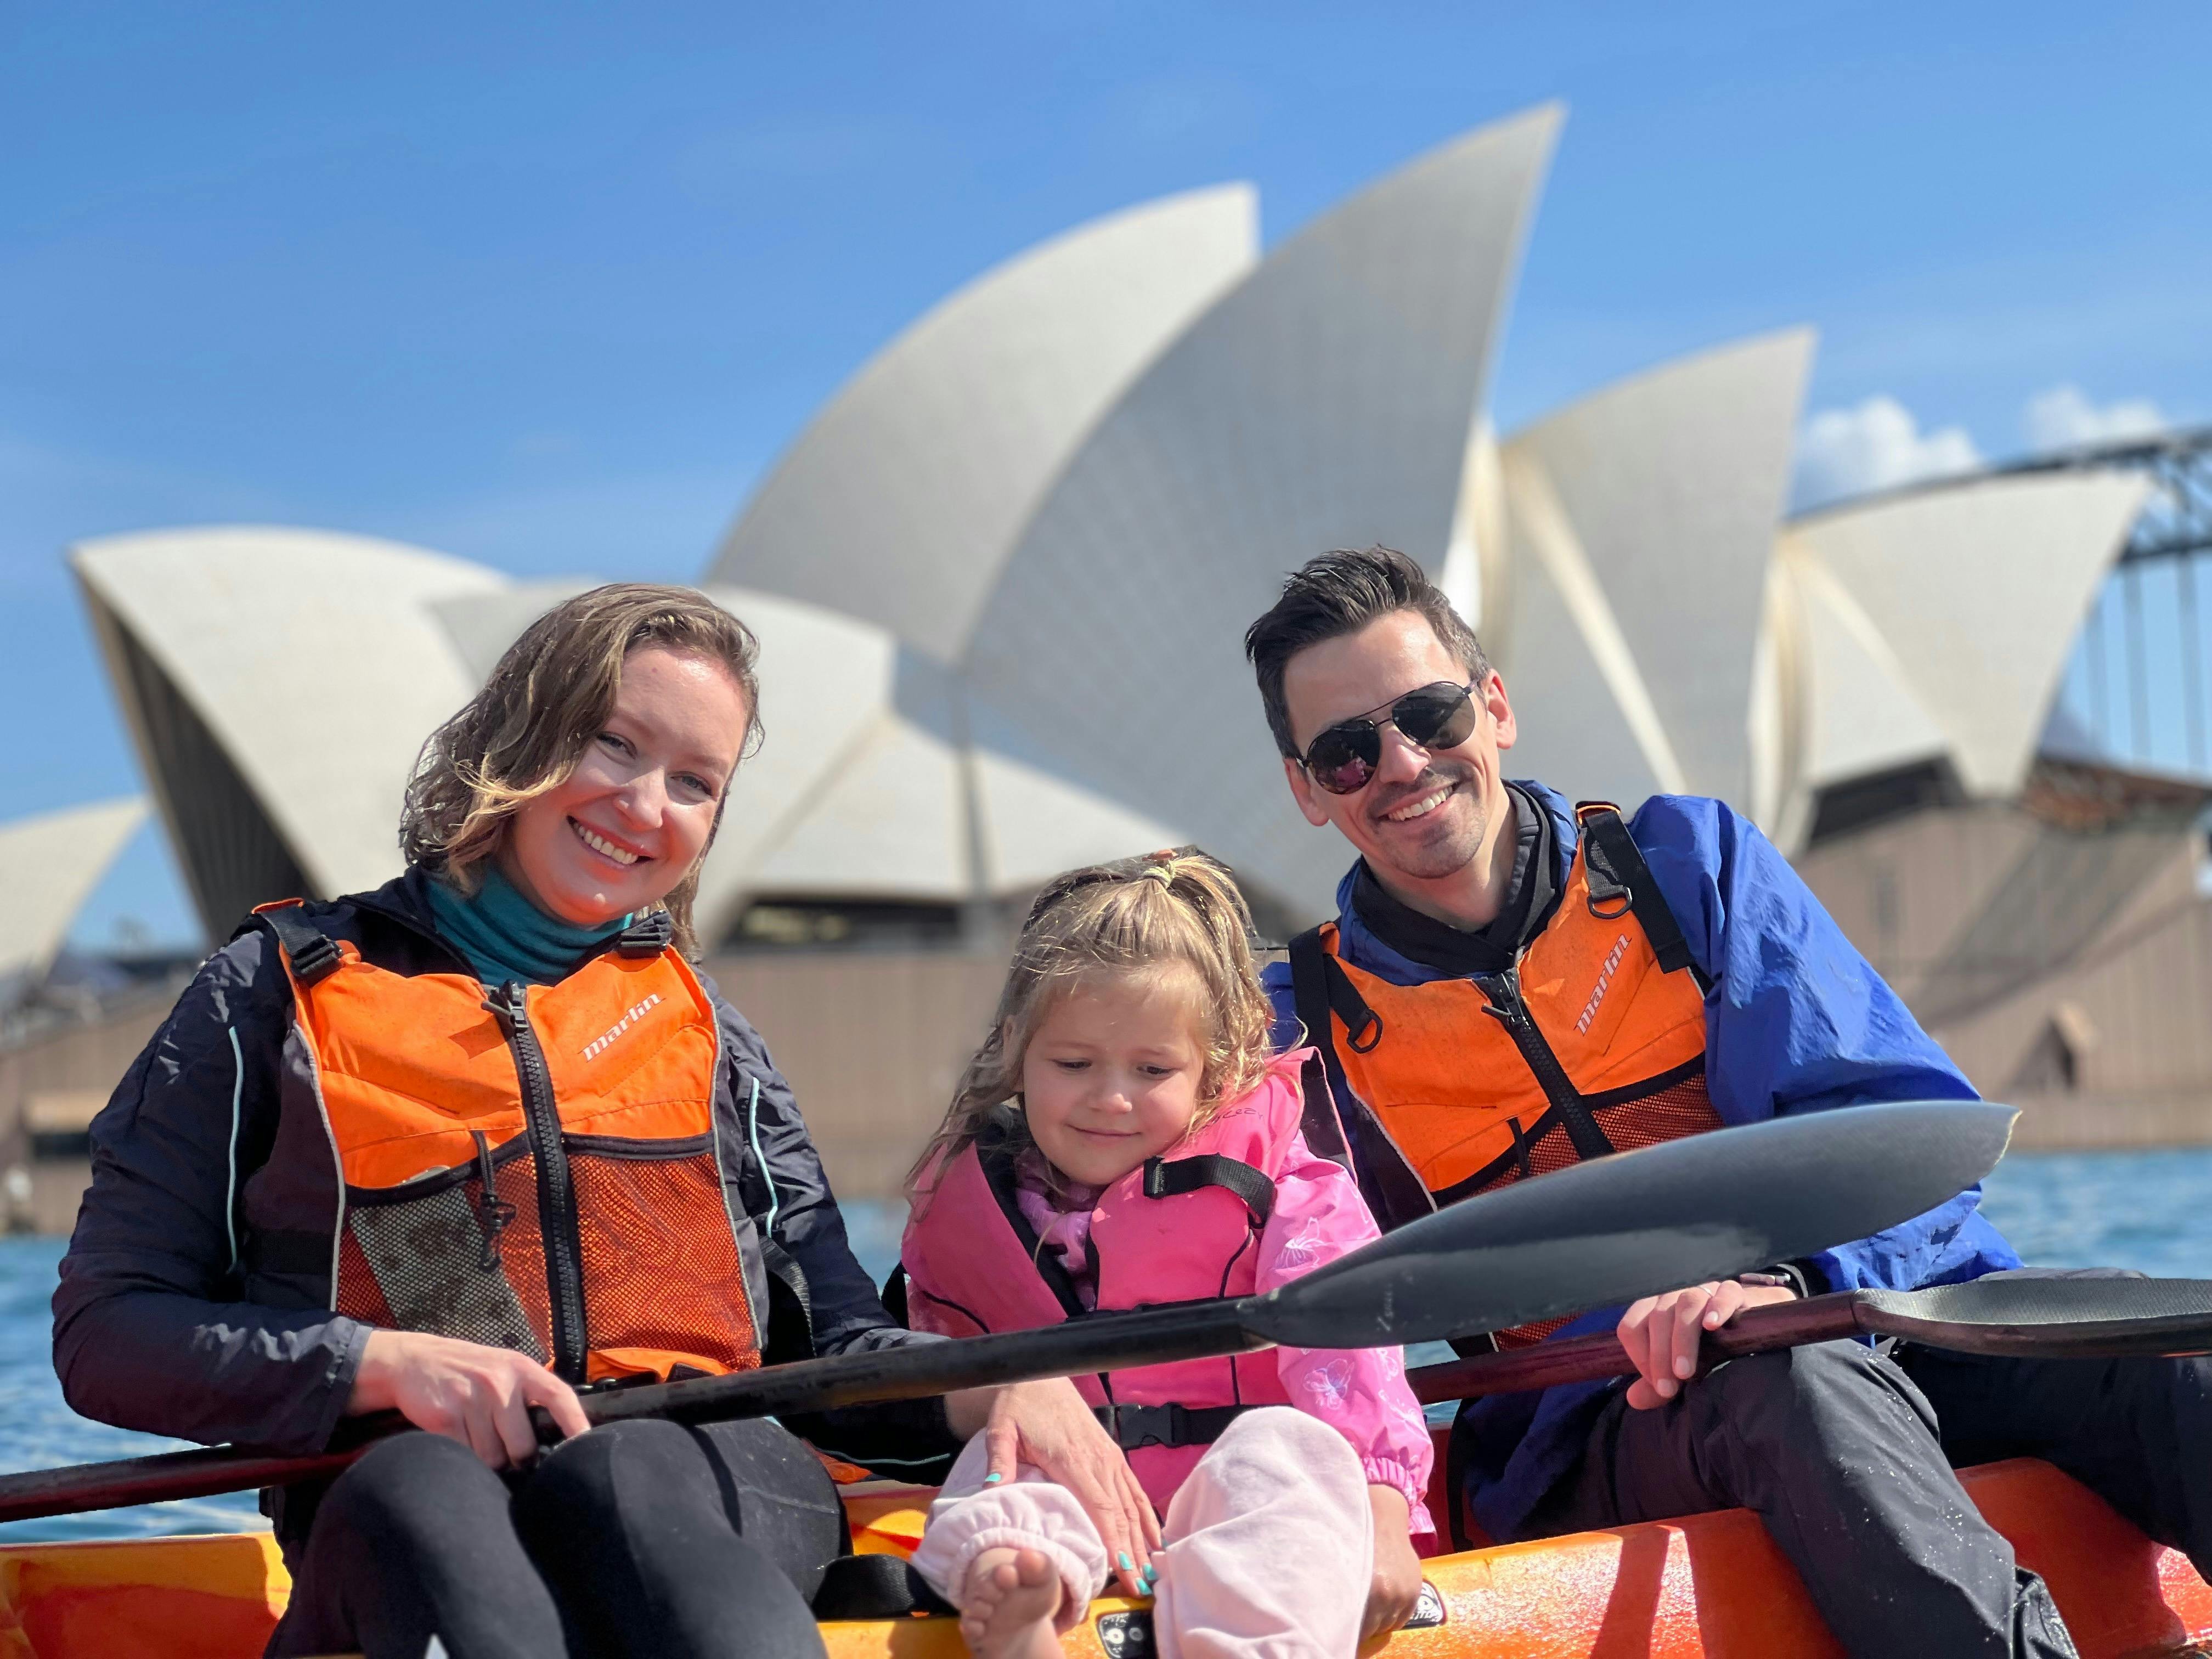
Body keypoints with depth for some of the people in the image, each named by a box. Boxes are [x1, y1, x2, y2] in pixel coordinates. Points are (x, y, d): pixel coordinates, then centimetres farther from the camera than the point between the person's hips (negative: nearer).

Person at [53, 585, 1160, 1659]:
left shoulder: (695, 1022, 24)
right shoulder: (282, 990, 16)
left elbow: (835, 1342, 17)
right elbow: (106, 1333, 9)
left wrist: (1006, 1386, -6)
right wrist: (388, 1361, -8)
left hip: (703, 1494, 2)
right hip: (403, 1532, -1)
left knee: (624, 1477, -35)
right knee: (422, 1497, -38)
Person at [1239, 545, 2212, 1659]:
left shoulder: (1686, 860, 10)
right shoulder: (1302, 1030, 8)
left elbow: (1916, 1135, 0)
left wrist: (1780, 1278, -20)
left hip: (1871, 1319, 2)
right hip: (1599, 1438, -2)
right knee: (1793, 1383, -36)